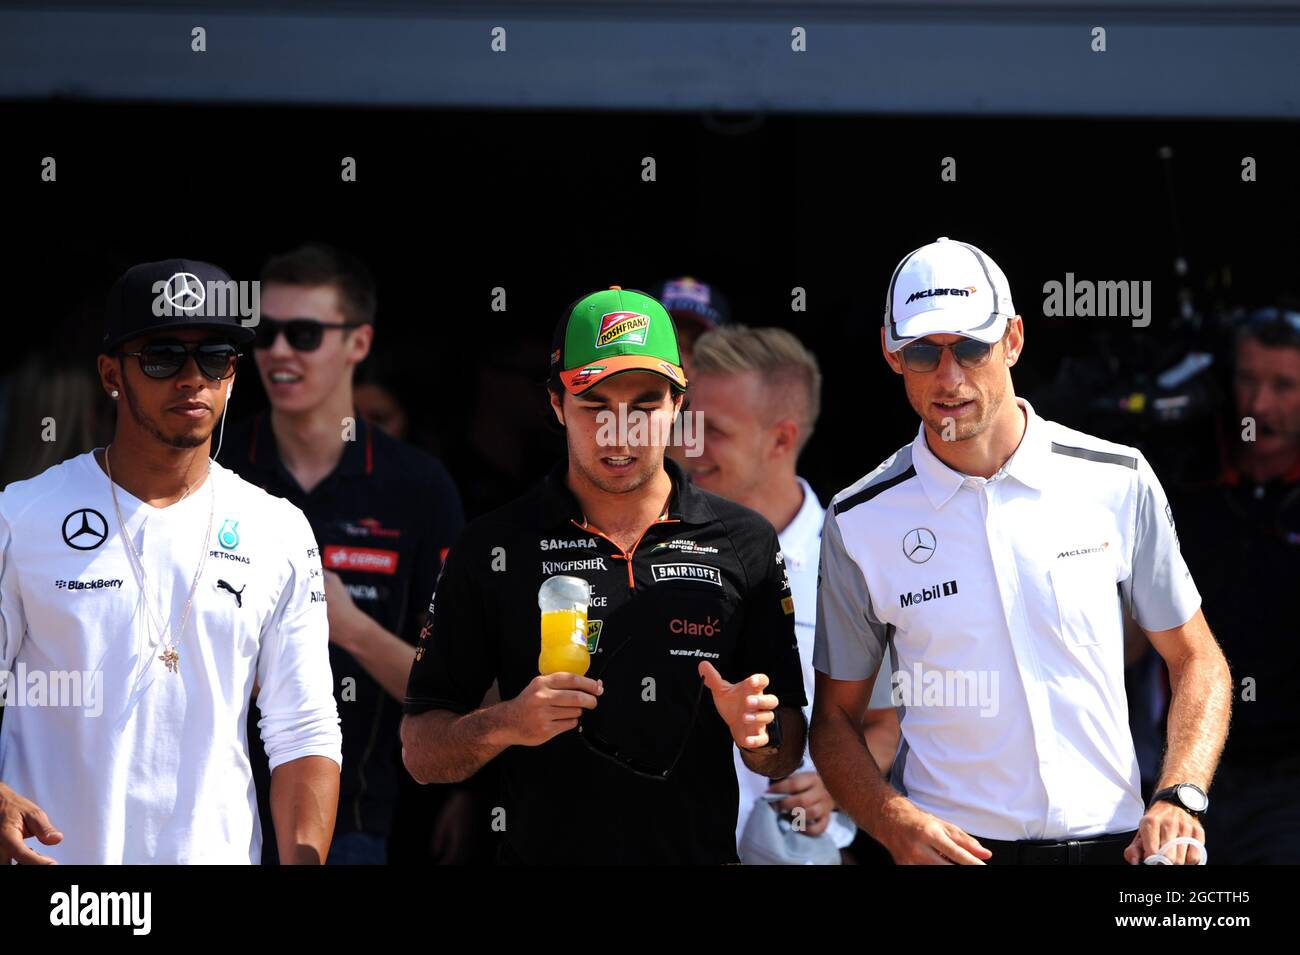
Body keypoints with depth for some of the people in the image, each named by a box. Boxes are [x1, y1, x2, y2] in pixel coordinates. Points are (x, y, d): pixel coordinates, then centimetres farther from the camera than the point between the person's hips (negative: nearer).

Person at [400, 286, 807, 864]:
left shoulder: (746, 543, 1)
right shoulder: (491, 549, -3)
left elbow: (783, 760, 5)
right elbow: (421, 753, -2)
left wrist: (757, 733, -16)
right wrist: (505, 725, -20)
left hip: (702, 855, 1)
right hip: (543, 851, -1)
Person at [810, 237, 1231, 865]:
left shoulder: (1117, 481, 0)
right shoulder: (859, 521, -1)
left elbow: (1195, 659, 8)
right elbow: (835, 717, 5)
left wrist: (1179, 800, -8)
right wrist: (895, 823, -13)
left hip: (1108, 839, 1)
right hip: (952, 847, -1)